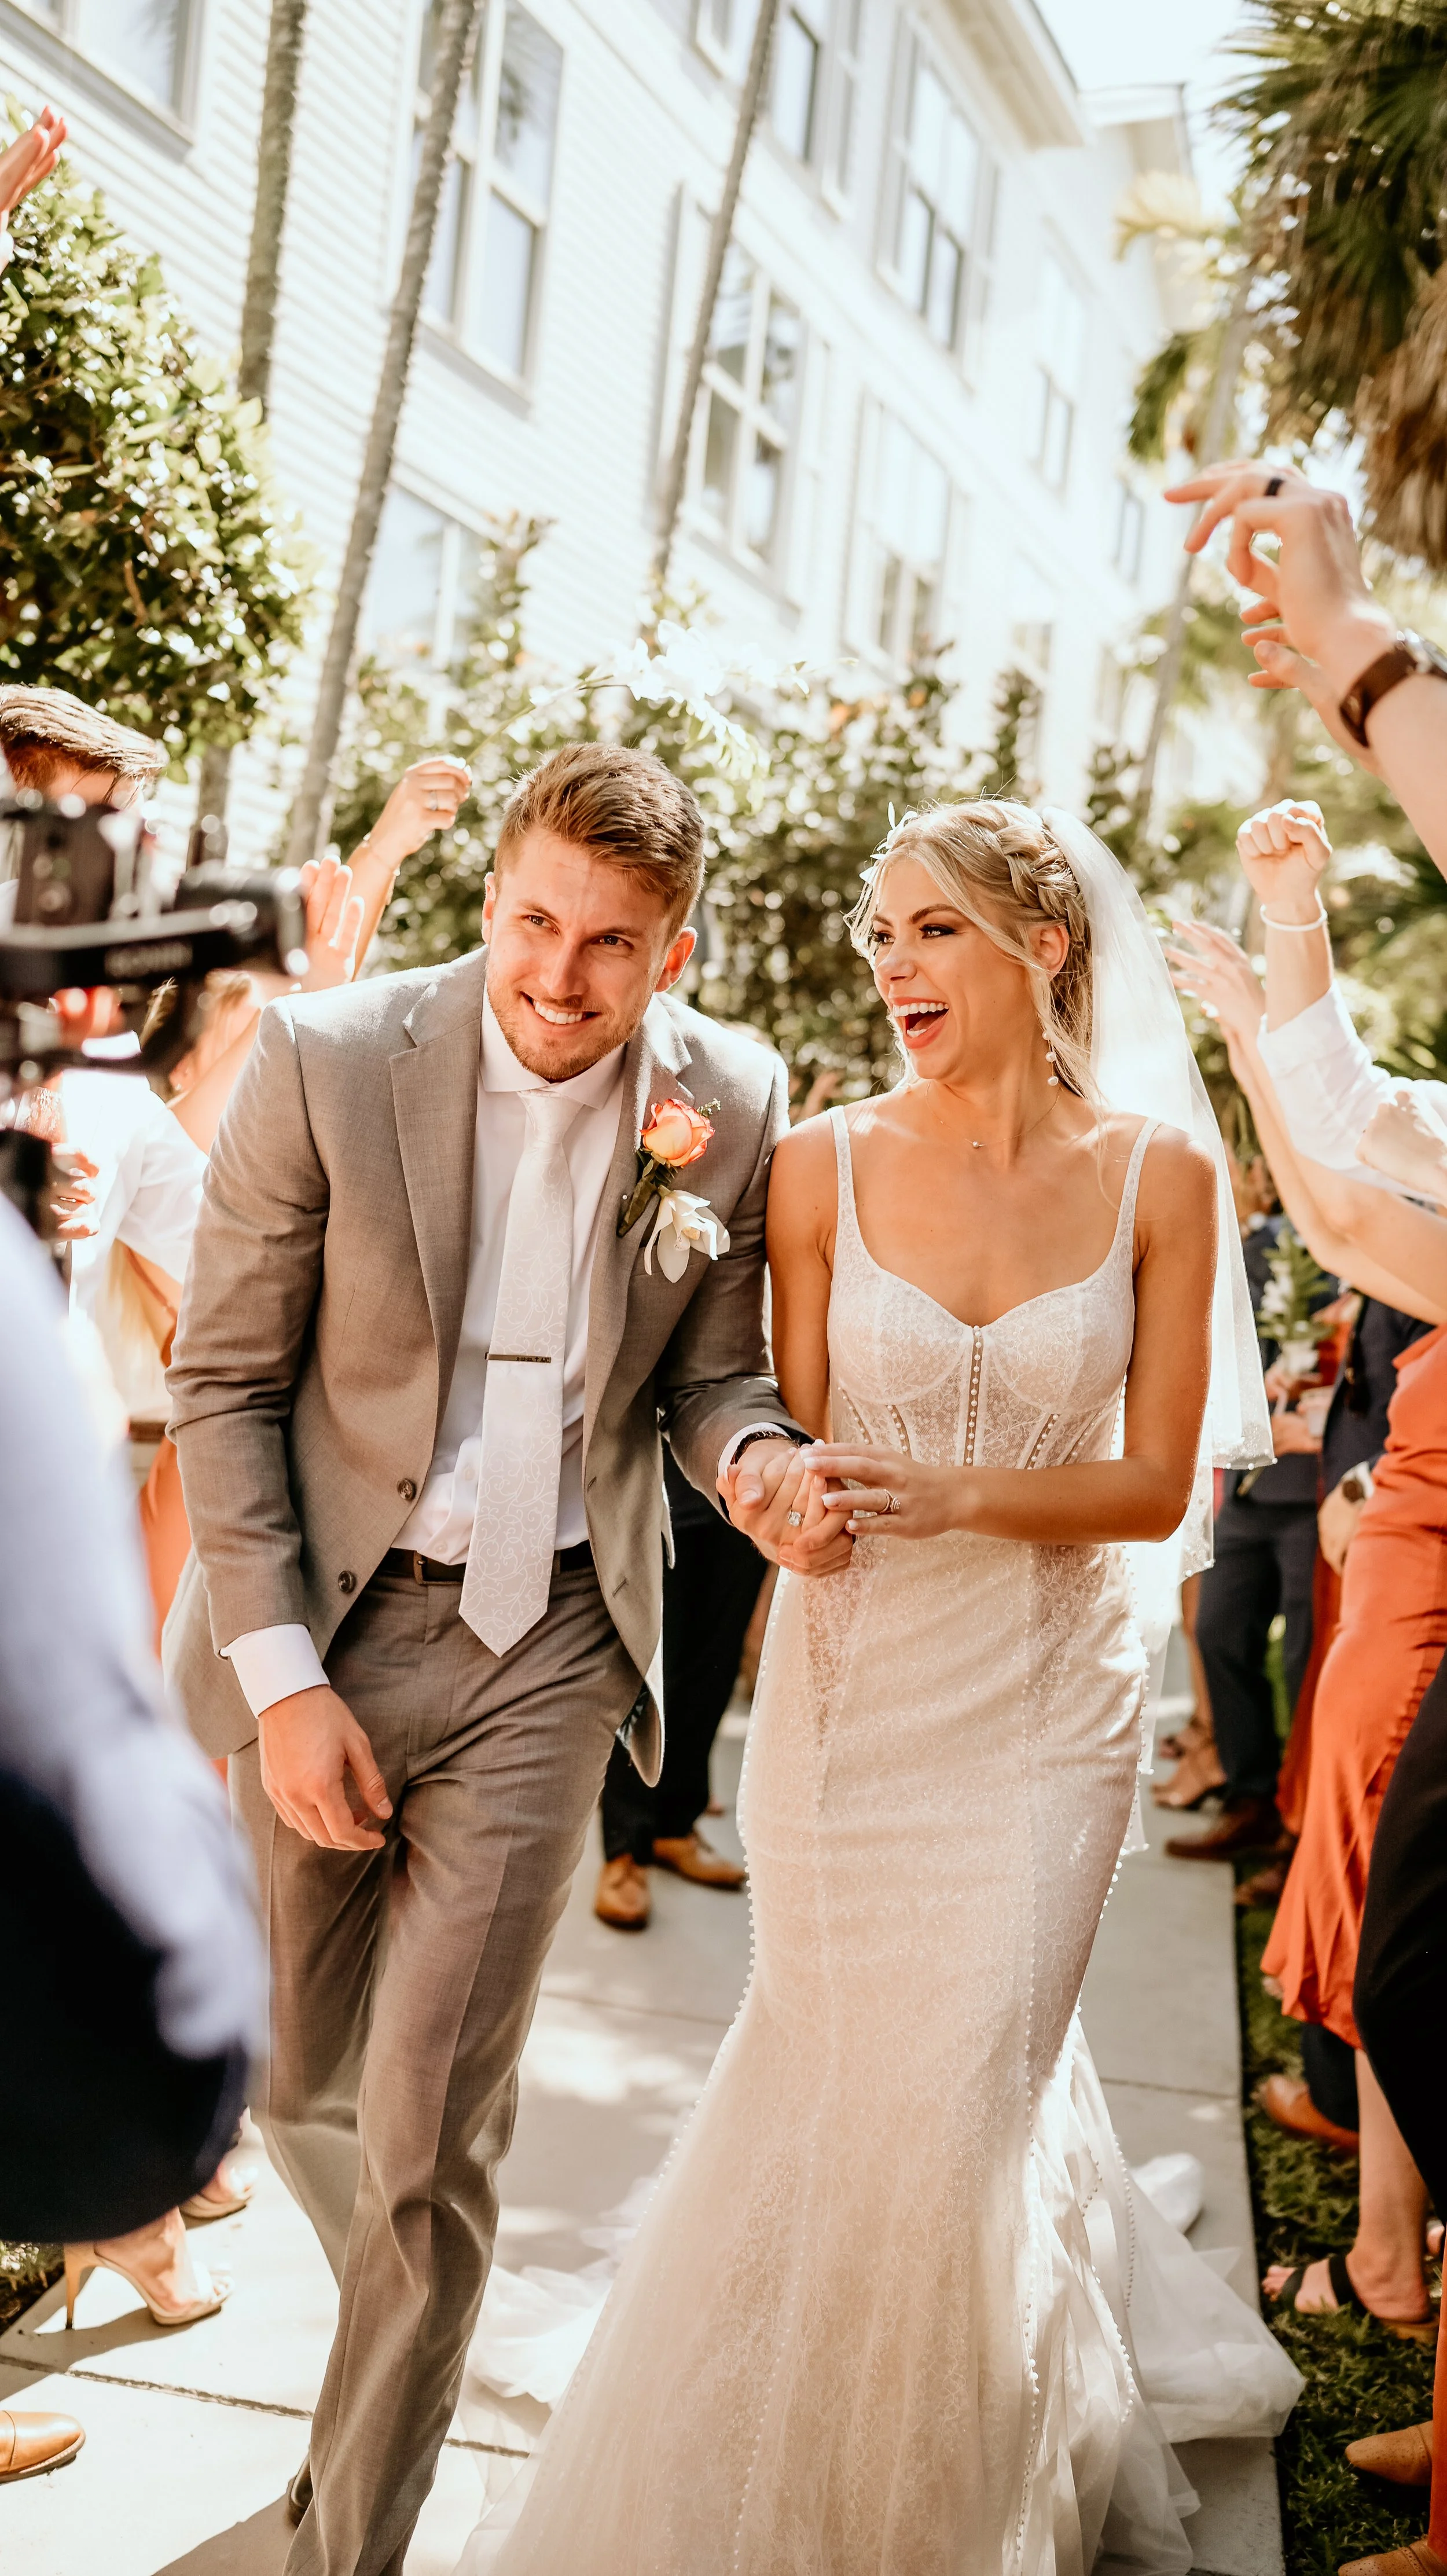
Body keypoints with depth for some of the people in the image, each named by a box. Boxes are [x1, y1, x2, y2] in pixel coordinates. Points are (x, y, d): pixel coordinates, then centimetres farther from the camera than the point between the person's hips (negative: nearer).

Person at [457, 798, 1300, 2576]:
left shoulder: (1157, 1174, -6)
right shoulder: (824, 1165, -6)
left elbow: (1159, 1484, -5)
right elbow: (795, 1451, -1)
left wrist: (945, 1496, -20)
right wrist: (790, 1489, -24)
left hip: (1047, 1701, 0)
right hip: (850, 1690, 1)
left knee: (967, 2092, 6)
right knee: (839, 2081, 14)